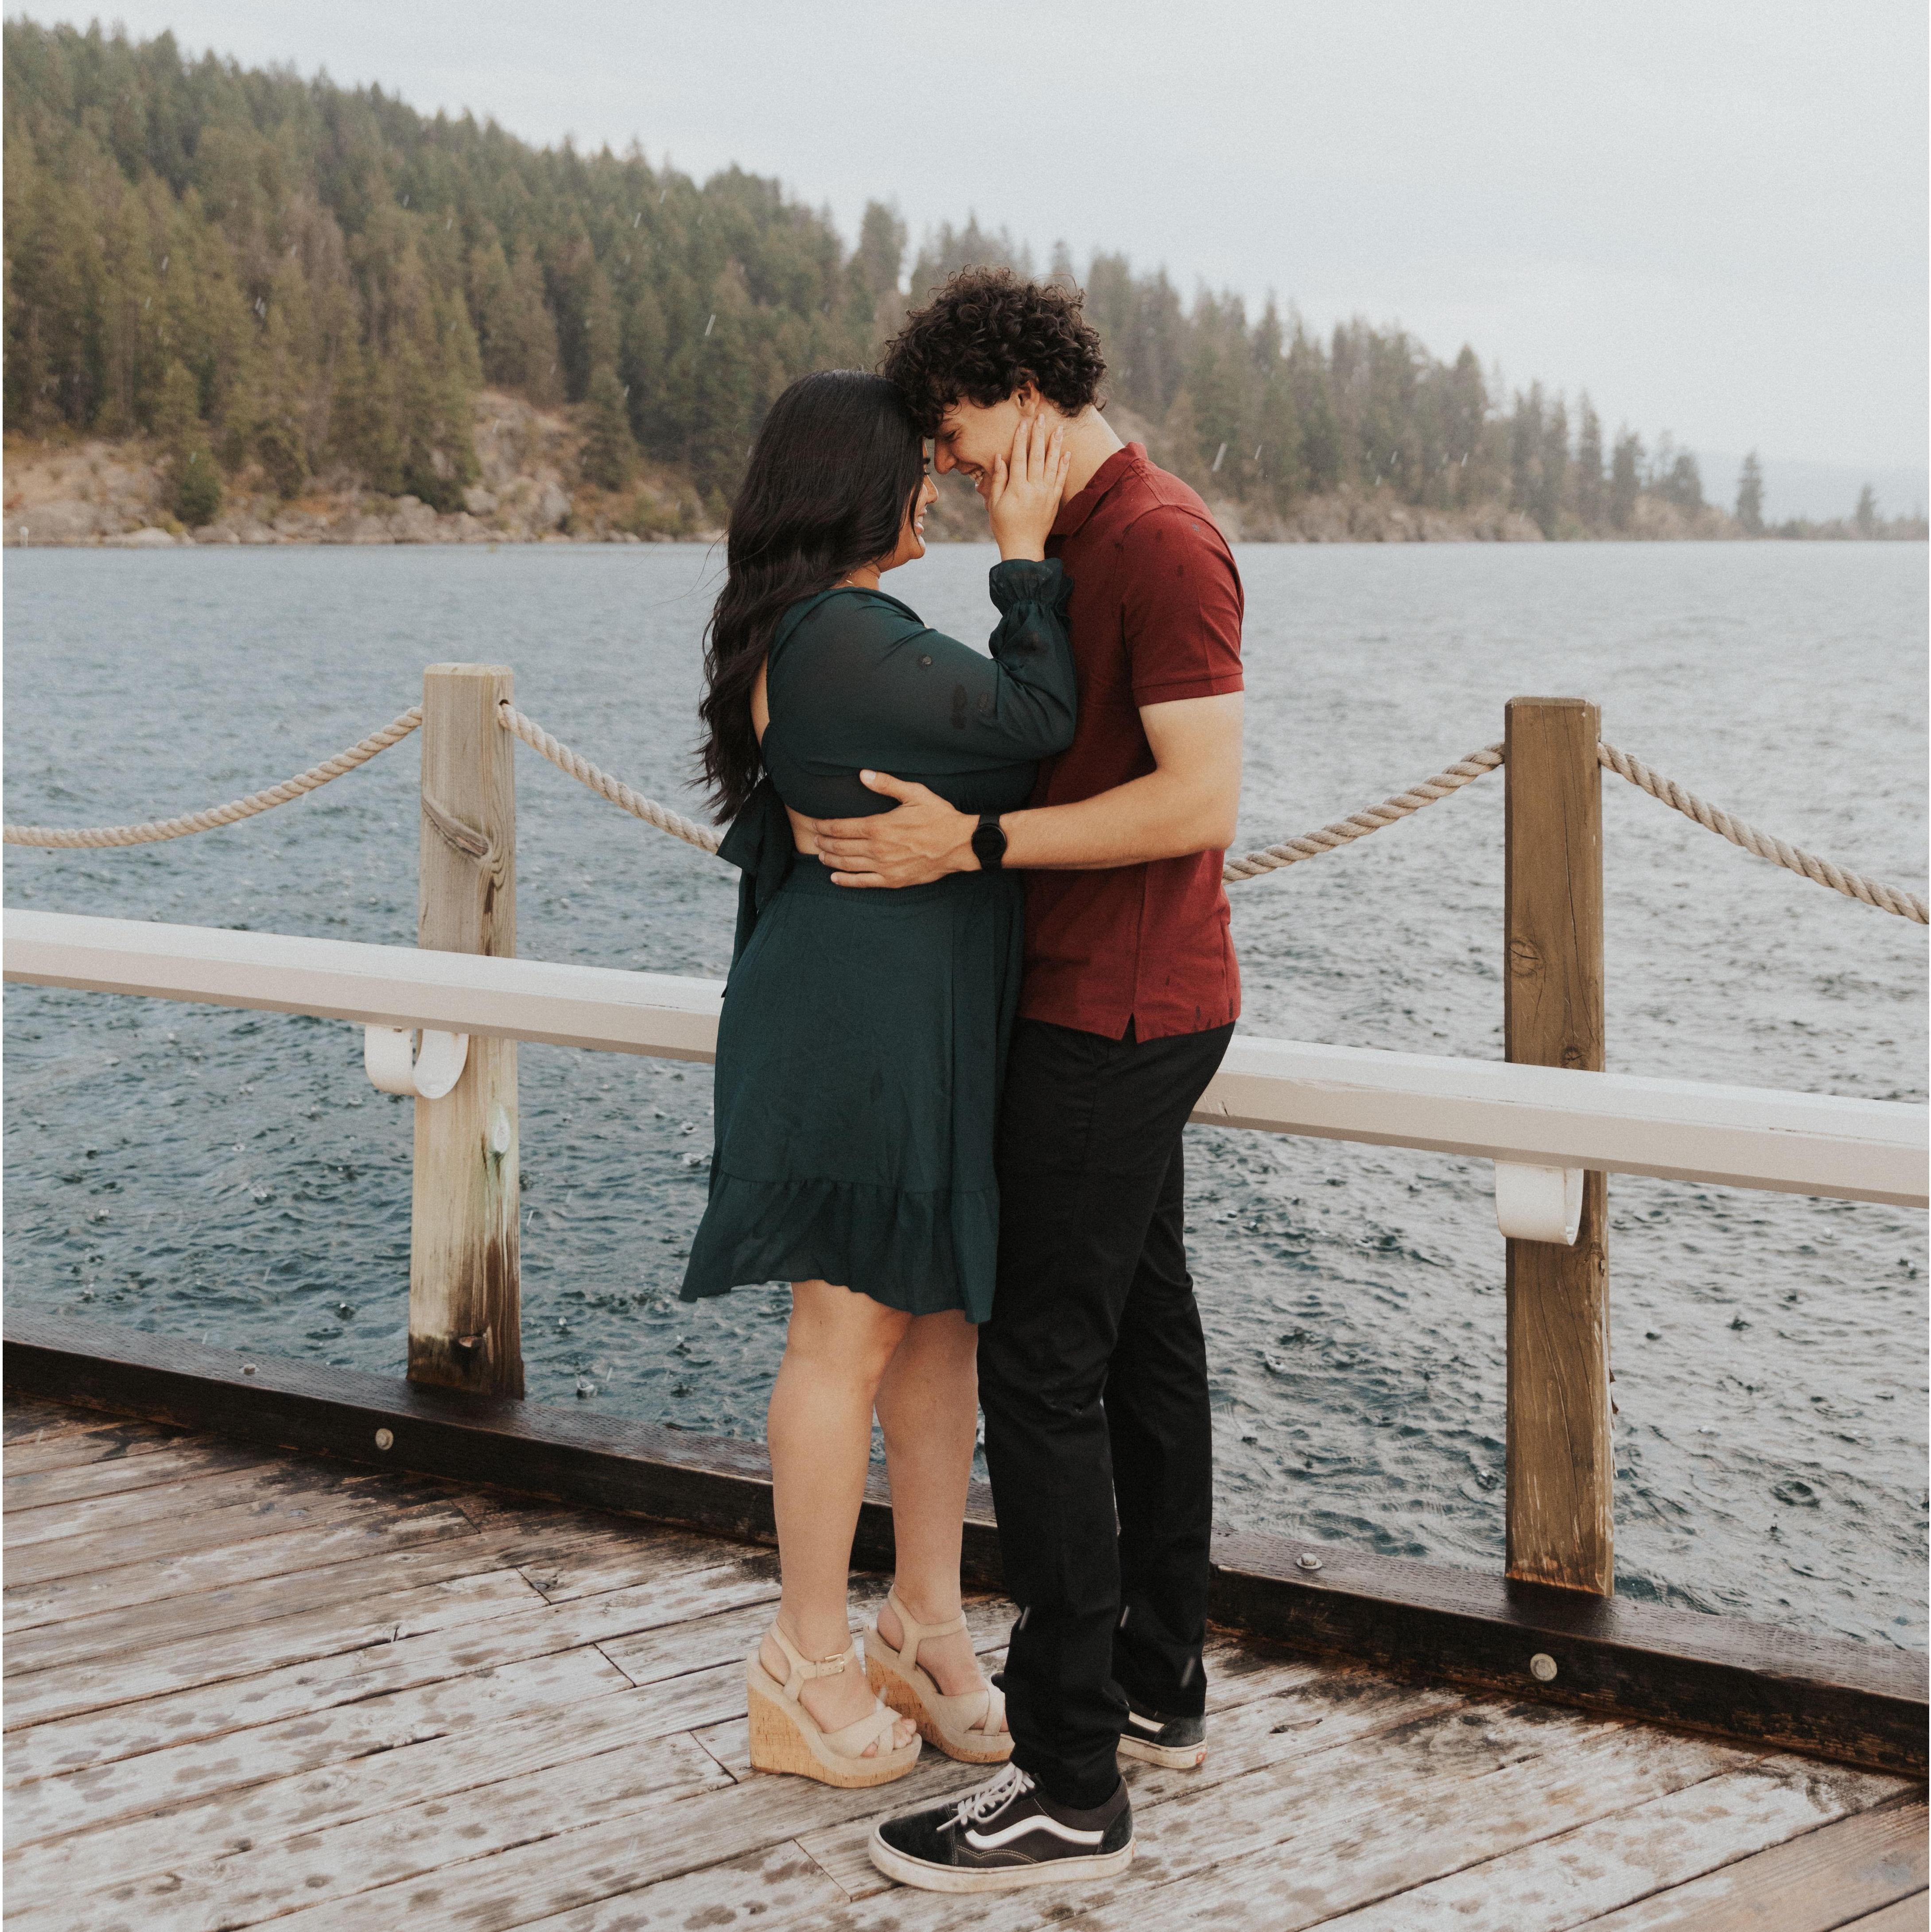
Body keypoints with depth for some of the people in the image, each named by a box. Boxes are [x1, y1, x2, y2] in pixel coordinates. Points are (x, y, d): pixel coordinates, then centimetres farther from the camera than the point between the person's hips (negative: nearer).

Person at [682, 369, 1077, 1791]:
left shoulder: (827, 630, 14)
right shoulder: (838, 638, -19)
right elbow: (1036, 720, -17)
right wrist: (1025, 554, -9)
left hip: (930, 1024, 10)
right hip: (856, 1021, -10)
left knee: (943, 1315, 13)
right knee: (851, 1334, 0)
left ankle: (928, 1627, 25)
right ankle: (810, 1667, 14)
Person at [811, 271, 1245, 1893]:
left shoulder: (1162, 543, -16)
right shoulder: (1082, 541, 15)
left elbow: (1202, 800, -24)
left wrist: (978, 846, -24)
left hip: (1116, 1017, -11)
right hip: (1119, 1008, 11)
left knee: (1040, 1363, -9)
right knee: (1144, 1338, 16)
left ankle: (1070, 1786, -3)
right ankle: (1159, 1682, 28)